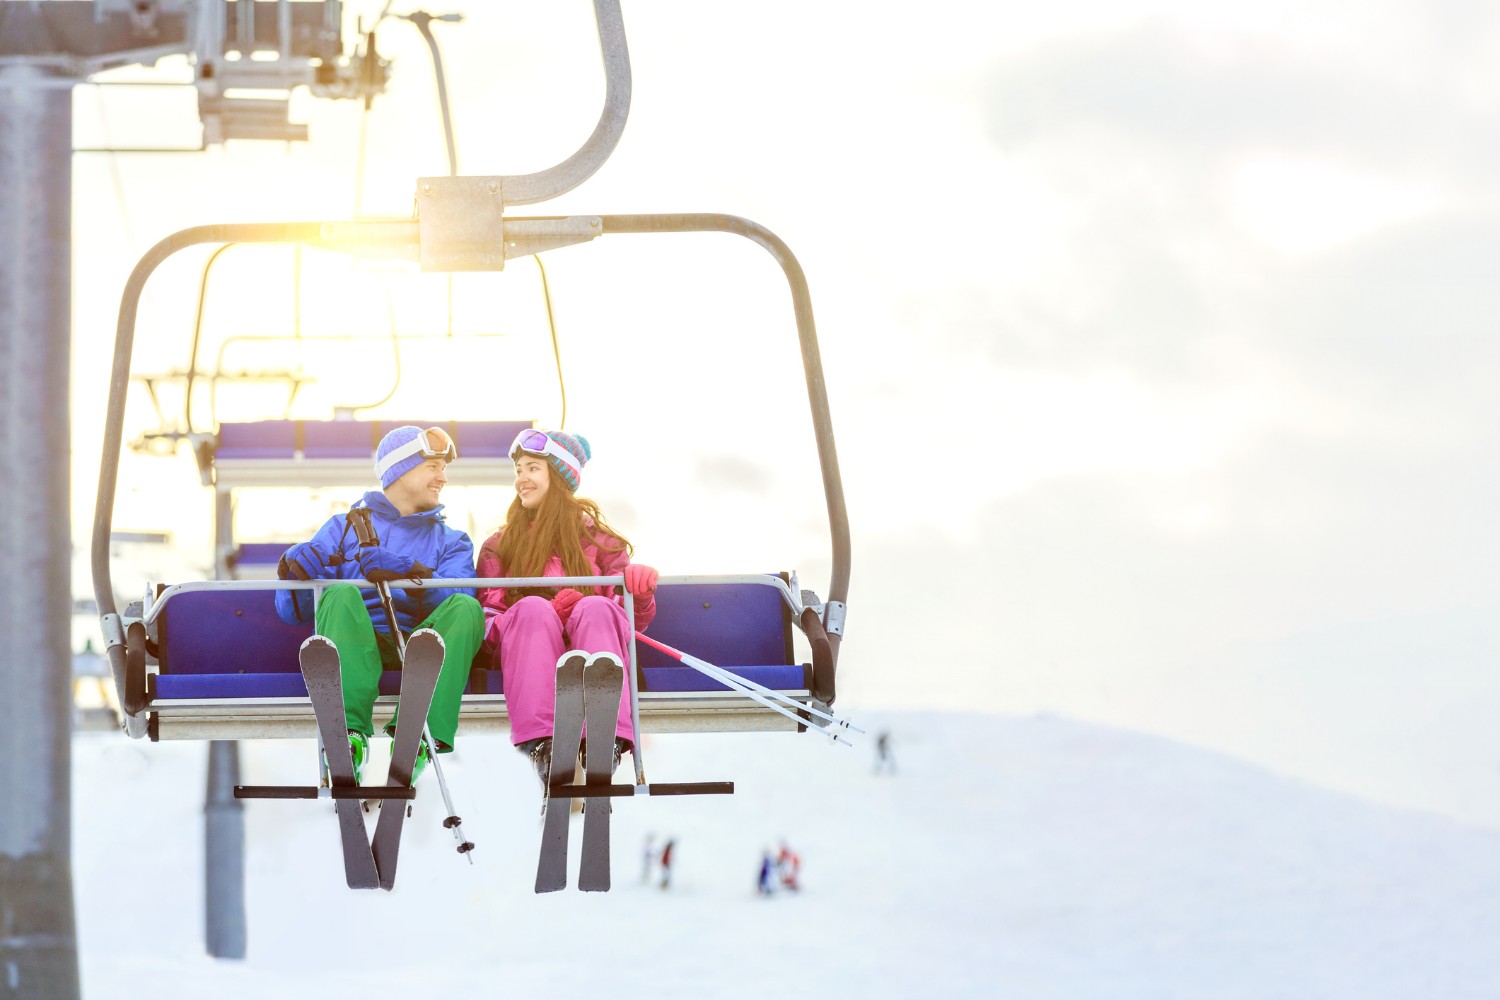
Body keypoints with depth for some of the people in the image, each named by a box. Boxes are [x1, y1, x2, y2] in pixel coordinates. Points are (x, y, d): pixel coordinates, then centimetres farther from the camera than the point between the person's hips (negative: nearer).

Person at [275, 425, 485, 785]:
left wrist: (412, 576, -20)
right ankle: (350, 733, -48)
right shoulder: (344, 528, 20)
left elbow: (452, 603, -1)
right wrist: (296, 572, -14)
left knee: (466, 608, -27)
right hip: (353, 646, -1)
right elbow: (294, 610, 9)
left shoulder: (451, 543, 23)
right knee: (341, 595, -31)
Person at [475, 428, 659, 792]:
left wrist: (640, 595, -12)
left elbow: (631, 620, 12)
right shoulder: (498, 546, 23)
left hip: (588, 648, 0)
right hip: (528, 656, 0)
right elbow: (486, 624, 10)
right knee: (532, 608, -34)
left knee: (595, 608, -34)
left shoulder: (596, 538, 21)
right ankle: (540, 745, -56)